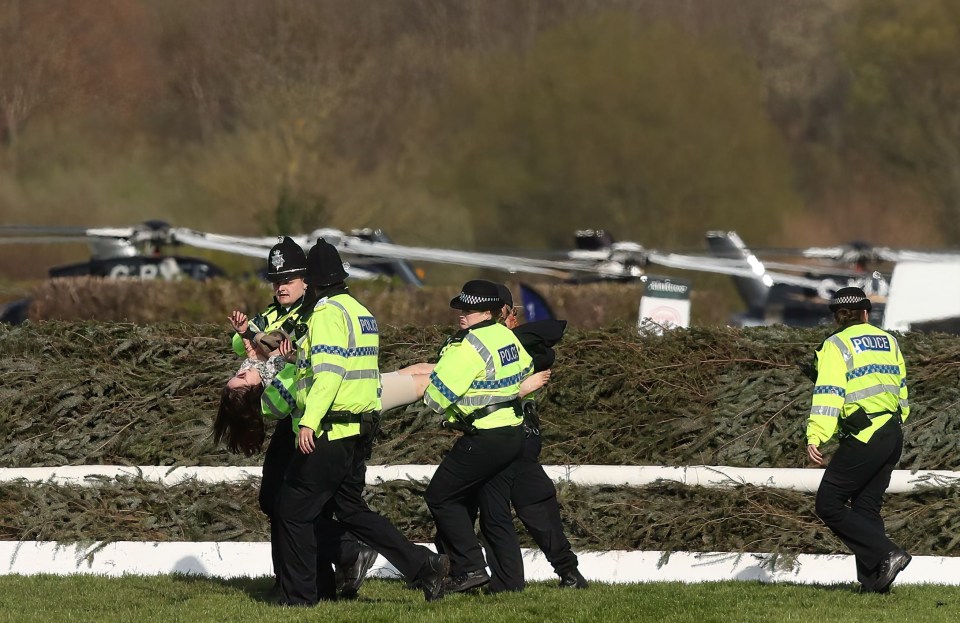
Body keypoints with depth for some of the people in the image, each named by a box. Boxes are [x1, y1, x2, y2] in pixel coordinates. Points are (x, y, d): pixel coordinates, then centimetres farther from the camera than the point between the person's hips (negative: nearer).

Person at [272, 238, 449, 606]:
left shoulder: (327, 313, -12)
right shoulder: (361, 312, 18)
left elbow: (329, 370, -24)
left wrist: (309, 421, -30)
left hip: (330, 434, -10)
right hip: (361, 431, 10)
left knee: (293, 510, 0)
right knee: (352, 510, 16)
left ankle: (298, 597, 2)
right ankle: (425, 566, 8)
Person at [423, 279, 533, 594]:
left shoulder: (469, 347, -19)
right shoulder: (508, 337, 9)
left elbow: (437, 396, -18)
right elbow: (526, 369, 28)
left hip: (483, 438, -9)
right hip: (512, 434, 9)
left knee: (440, 496, 3)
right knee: (496, 513, 12)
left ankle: (469, 567, -3)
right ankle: (510, 583, 10)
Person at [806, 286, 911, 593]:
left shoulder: (837, 345, -5)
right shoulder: (889, 342, 15)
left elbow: (829, 394, -16)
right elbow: (901, 391, 21)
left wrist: (816, 437, -22)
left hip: (863, 438, -7)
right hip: (893, 435, 7)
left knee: (829, 505, -3)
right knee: (866, 507, 13)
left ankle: (886, 554, -13)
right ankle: (873, 581, 5)